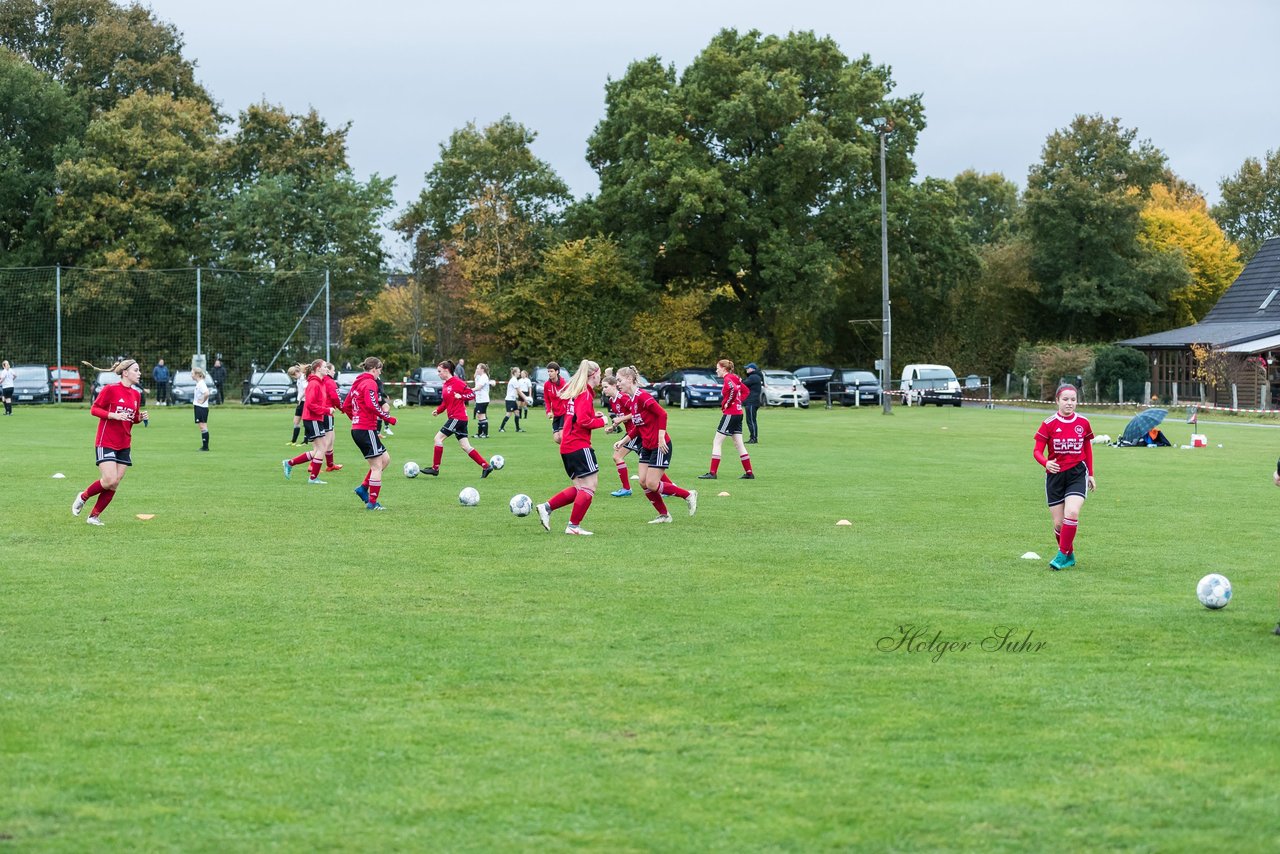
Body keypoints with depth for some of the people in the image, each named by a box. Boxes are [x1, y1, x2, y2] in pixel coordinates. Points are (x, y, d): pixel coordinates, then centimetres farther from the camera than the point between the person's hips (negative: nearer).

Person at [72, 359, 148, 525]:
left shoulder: (136, 394, 9)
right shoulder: (110, 389, -11)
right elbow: (94, 409, -8)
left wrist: (140, 417, -2)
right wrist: (114, 415, -21)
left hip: (124, 445, 7)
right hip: (106, 442, -7)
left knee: (114, 485, 1)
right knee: (109, 480, -16)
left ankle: (94, 516, 13)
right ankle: (83, 496, 11)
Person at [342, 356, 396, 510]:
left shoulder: (357, 383, 16)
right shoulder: (370, 383, -12)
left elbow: (345, 406, 20)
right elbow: (372, 405, -25)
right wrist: (388, 418, -17)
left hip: (356, 428, 10)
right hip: (367, 429, -10)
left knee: (385, 459, 16)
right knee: (377, 466, -2)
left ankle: (363, 488, 11)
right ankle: (372, 502, 1)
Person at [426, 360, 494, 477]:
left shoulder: (457, 382, -11)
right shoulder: (445, 385, 16)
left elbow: (472, 394, -10)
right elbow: (445, 403, 22)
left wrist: (461, 396, -24)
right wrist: (438, 410, 5)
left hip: (458, 418, -9)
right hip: (454, 418, 9)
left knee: (438, 438, -8)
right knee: (465, 446, 6)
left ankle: (435, 468, -2)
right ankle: (486, 466, 7)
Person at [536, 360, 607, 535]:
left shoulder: (572, 391, 16)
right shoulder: (586, 394, -13)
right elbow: (584, 421, -22)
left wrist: (594, 416, 15)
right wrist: (601, 421, -7)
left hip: (566, 447, 10)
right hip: (580, 446, -10)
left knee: (579, 488, 14)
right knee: (589, 487, -5)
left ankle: (546, 507, 7)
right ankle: (574, 526, -4)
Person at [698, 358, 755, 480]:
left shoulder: (727, 378, -12)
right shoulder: (735, 378, 13)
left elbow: (734, 389, -31)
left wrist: (727, 404, -20)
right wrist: (739, 402, 12)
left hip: (730, 414, -9)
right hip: (738, 413, 9)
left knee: (717, 442, -4)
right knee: (738, 444, 12)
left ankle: (712, 473, -6)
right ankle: (749, 473, 12)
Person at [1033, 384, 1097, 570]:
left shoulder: (1083, 423, 1)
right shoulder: (1049, 424, -6)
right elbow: (1037, 451, -7)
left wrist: (1091, 474, 16)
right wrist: (1046, 463, -28)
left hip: (1077, 473, 0)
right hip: (1055, 475, 0)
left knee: (1072, 513, -22)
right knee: (1058, 523, 1)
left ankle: (1063, 555, -12)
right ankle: (1069, 557, 22)